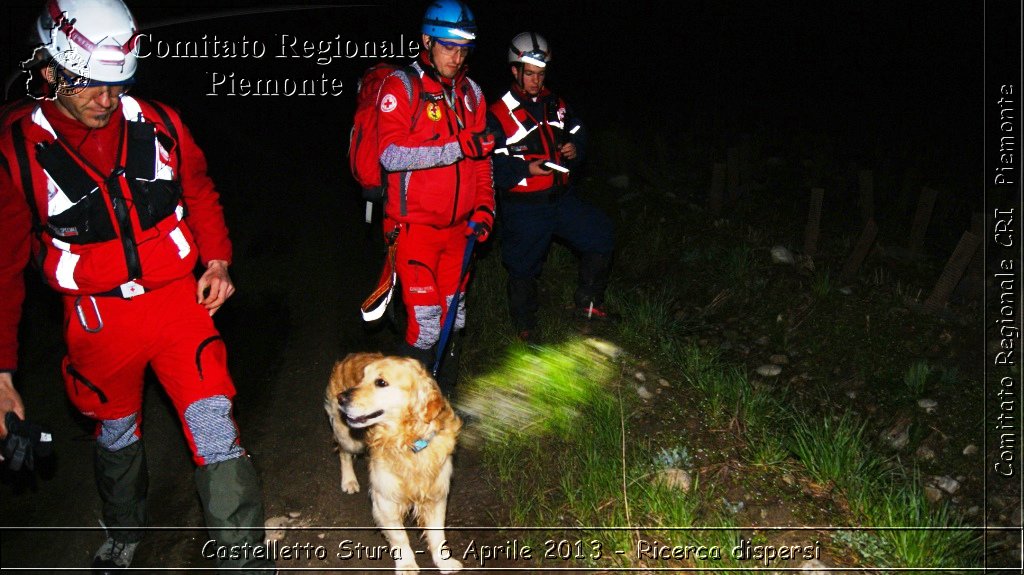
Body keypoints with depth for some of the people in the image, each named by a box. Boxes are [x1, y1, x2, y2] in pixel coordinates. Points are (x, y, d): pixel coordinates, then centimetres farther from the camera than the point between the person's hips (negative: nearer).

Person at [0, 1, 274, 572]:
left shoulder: (159, 124, -6)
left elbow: (201, 194, 12)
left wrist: (217, 260, 0)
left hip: (179, 302, 0)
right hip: (98, 321, 0)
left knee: (216, 431, -7)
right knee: (117, 436, 22)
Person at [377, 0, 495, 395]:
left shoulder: (471, 93, 11)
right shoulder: (401, 87, -7)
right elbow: (390, 154, -21)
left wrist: (483, 206, 5)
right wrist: (456, 147, -28)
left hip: (458, 226, 6)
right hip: (415, 225, -6)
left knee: (452, 316, 14)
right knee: (425, 323, -9)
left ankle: (444, 400, 29)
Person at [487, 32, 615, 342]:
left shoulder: (555, 104, 10)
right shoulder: (498, 114, -10)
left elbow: (578, 133, 20)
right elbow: (491, 166, -13)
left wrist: (575, 150, -4)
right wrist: (527, 168, -26)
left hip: (562, 198, 6)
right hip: (524, 209, -5)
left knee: (601, 238, 0)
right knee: (523, 270, 6)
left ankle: (587, 303, 17)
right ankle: (525, 328, 27)